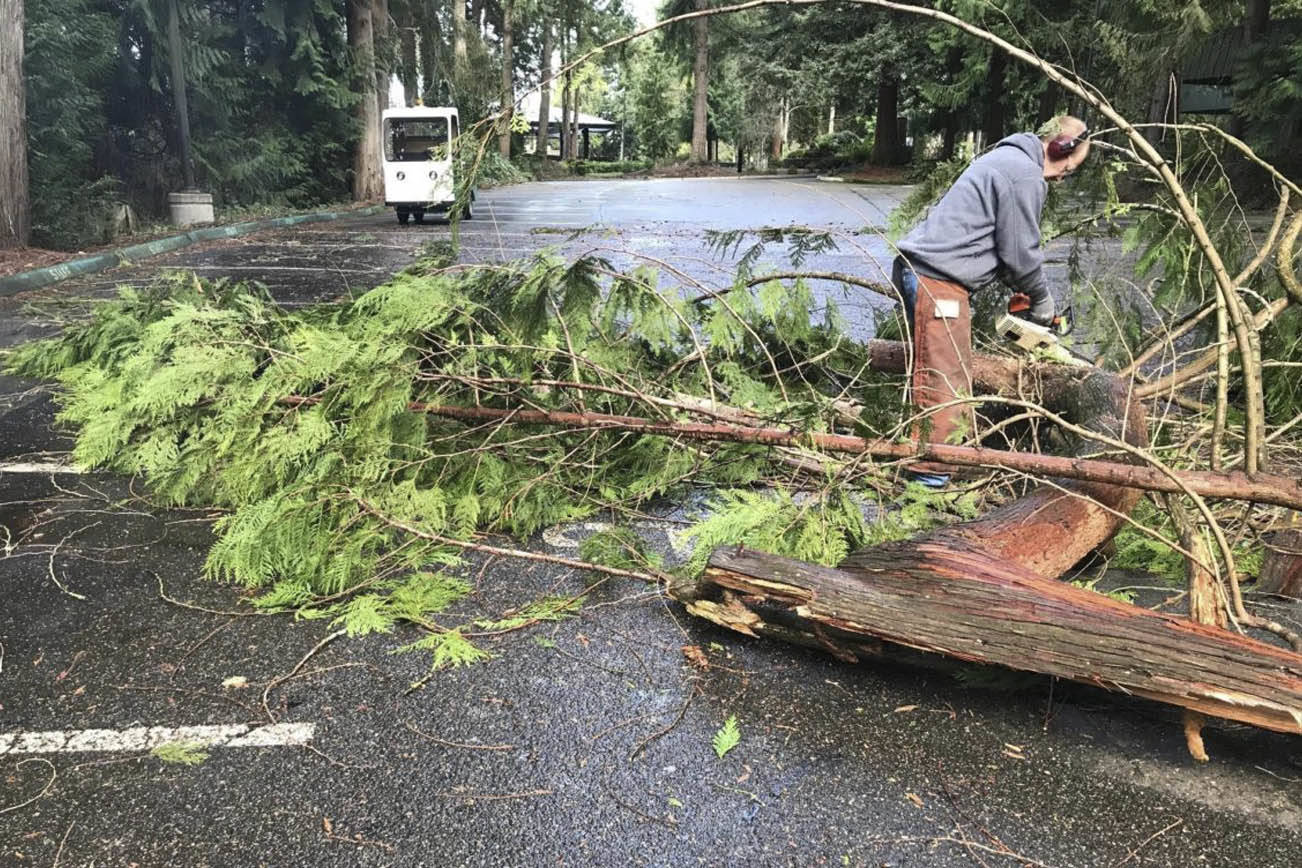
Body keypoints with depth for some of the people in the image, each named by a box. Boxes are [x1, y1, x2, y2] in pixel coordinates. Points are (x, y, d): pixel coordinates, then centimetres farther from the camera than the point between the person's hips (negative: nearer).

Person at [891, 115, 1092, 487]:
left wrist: (1025, 289, 21)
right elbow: (1021, 252, -7)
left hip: (918, 271, 11)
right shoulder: (1025, 175, -10)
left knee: (954, 377, 17)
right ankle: (931, 477, -6)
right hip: (938, 282, -11)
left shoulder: (1005, 158, 22)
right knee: (944, 383, -9)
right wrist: (1042, 299, 10)